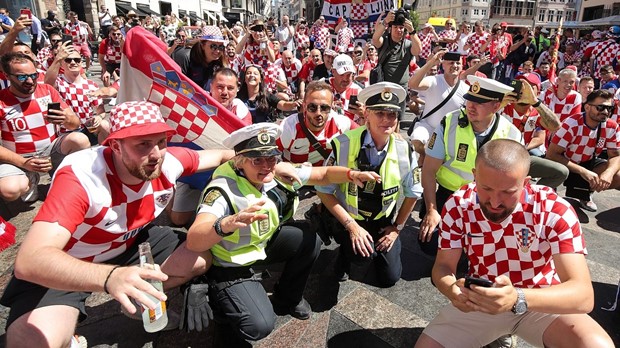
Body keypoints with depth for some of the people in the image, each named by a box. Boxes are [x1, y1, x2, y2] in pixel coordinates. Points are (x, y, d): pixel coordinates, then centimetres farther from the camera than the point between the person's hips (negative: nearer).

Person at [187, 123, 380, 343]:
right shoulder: (223, 190, -34)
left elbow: (324, 174, -7)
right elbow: (193, 241, -47)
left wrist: (352, 174, -28)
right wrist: (227, 224, -68)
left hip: (263, 242, 6)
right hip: (230, 263, -6)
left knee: (310, 242, -11)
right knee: (259, 326, -18)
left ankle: (287, 299, 13)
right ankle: (218, 296, 13)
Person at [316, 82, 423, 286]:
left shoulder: (404, 150, -14)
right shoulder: (344, 144, -24)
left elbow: (412, 193, 2)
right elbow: (323, 191, -17)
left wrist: (397, 227, 1)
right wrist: (351, 225, -21)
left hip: (383, 220, 3)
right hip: (347, 217, -3)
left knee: (390, 277, 4)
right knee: (361, 253, -31)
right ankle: (347, 250, 5)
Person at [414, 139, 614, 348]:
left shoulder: (555, 211, -23)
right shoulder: (457, 206, -16)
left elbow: (583, 295, -28)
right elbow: (443, 266, -9)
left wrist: (518, 300, -47)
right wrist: (452, 289, -33)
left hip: (542, 303, -2)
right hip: (480, 301, 2)